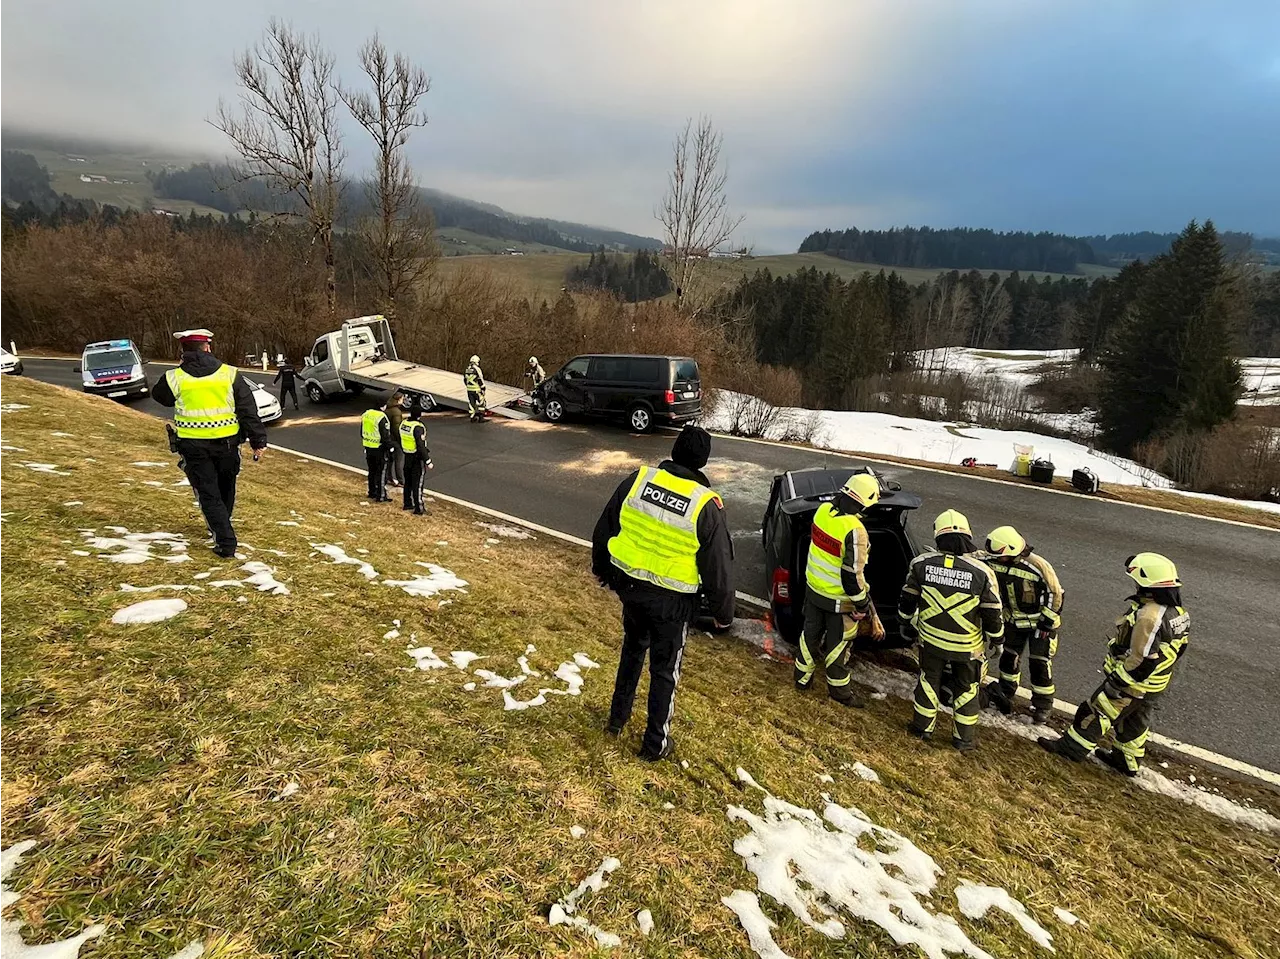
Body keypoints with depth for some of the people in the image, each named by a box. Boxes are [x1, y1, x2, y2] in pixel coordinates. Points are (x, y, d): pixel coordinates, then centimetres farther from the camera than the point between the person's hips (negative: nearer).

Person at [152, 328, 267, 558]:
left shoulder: (175, 378, -5)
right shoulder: (231, 374, -4)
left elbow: (158, 395, 18)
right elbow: (249, 412, -5)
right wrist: (258, 442, 0)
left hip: (193, 446, -1)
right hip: (226, 443, 1)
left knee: (208, 494, 5)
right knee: (226, 489, 22)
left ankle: (226, 542, -1)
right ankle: (221, 528, 40)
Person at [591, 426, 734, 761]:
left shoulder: (638, 479, -10)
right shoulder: (706, 505, -19)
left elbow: (604, 529, 3)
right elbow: (718, 567, -11)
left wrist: (601, 568, 20)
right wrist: (723, 612, 4)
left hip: (628, 585, 4)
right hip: (671, 601, -3)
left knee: (633, 647, 29)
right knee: (664, 669, 16)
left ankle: (617, 717, 43)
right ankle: (655, 743, 32)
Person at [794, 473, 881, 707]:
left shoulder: (823, 510, -9)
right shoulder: (854, 530, -30)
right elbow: (852, 574, -25)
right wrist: (862, 604, -12)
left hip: (813, 588, 6)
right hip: (839, 599, -6)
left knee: (811, 632, 23)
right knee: (838, 643, 13)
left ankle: (802, 676, 41)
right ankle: (839, 690, 33)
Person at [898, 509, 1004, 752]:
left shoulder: (922, 563, -14)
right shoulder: (981, 572, -19)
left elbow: (907, 600, -4)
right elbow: (992, 614, -11)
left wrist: (908, 624, 14)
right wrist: (996, 638, 8)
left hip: (930, 640, 1)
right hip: (967, 646, -1)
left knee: (929, 681, 21)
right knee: (966, 689, 19)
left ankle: (923, 726, 33)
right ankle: (964, 738, 32)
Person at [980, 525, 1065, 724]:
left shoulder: (1038, 566, -29)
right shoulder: (995, 562, -15)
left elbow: (1055, 594, -19)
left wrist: (1046, 623, -15)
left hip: (1039, 621, -5)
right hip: (1013, 620, 5)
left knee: (1039, 664, -1)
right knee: (1009, 657, 16)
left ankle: (1043, 705, 17)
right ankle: (1005, 694, 35)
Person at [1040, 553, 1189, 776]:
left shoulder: (1150, 617, -32)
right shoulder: (1178, 612, -1)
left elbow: (1141, 660, -31)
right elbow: (1178, 649, 11)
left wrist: (1116, 685, -22)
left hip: (1133, 685, -9)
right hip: (1156, 686, 9)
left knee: (1097, 712, 6)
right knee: (1135, 722, 24)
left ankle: (1072, 747, 20)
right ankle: (1129, 762, 39)